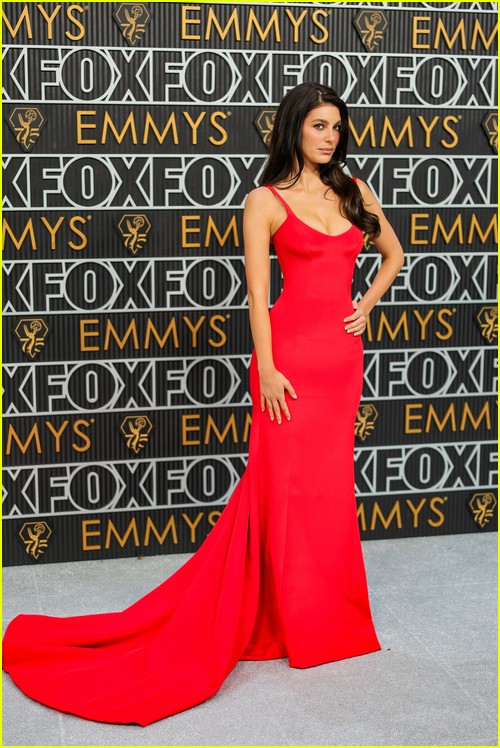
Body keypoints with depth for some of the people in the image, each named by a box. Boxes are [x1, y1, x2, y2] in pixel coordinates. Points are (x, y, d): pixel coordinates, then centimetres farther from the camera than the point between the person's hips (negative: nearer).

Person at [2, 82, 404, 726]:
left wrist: (366, 304, 11)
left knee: (329, 485, 12)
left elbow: (392, 252, 26)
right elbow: (257, 293, -8)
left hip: (342, 356, 5)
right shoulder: (267, 200, -3)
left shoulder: (354, 191, 12)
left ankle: (324, 616, 25)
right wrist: (267, 369, -15)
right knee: (288, 485, -1)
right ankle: (296, 624, 11)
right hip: (294, 353, -5)